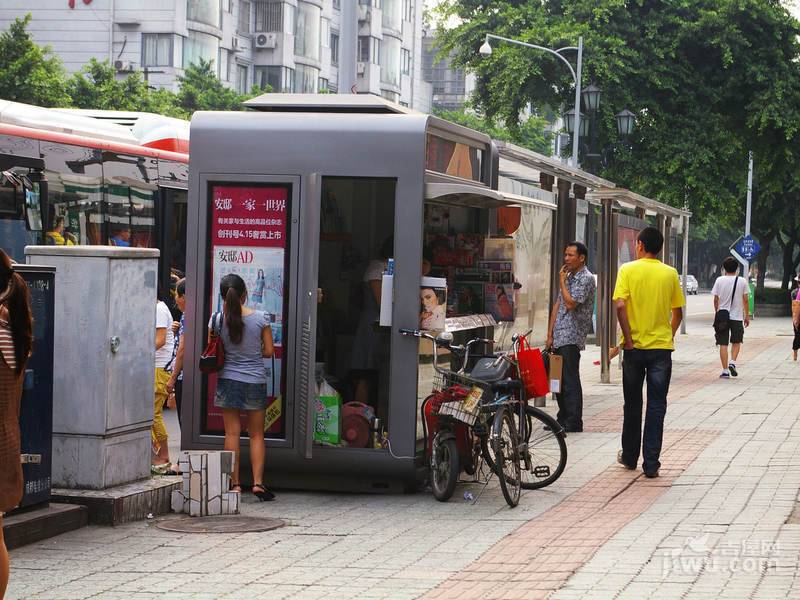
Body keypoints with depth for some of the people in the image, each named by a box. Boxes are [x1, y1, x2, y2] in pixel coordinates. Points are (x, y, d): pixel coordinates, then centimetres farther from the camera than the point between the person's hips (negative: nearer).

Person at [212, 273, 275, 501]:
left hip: (228, 380, 0)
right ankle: (258, 482, 3)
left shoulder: (217, 319, -7)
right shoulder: (260, 318, -8)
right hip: (255, 381, 0)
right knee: (256, 435, 10)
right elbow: (269, 350, -2)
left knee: (232, 433, 5)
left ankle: (235, 483, 5)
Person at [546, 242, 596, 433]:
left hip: (572, 337, -9)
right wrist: (550, 334, 11)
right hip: (559, 337, 9)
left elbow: (570, 303, -19)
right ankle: (562, 419, 17)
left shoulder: (586, 278, -9)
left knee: (570, 380, -9)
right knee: (559, 379, 11)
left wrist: (562, 281, -8)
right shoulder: (568, 276, 18)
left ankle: (573, 422, -6)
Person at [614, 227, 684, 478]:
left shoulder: (628, 270, -5)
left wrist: (628, 339, -9)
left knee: (632, 405, 14)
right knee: (656, 406, 2)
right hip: (662, 347, 0)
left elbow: (620, 305, -14)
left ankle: (630, 456, 25)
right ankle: (651, 464, -2)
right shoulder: (670, 274, 1)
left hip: (634, 347, 0)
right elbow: (678, 312, 5)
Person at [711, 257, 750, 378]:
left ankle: (725, 371, 1)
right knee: (736, 342, 17)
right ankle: (732, 363, -4)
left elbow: (716, 299, 1)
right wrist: (747, 316, 10)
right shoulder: (742, 281, -3)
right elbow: (745, 300, 0)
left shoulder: (719, 280, -3)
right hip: (737, 317, 0)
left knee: (723, 344, 3)